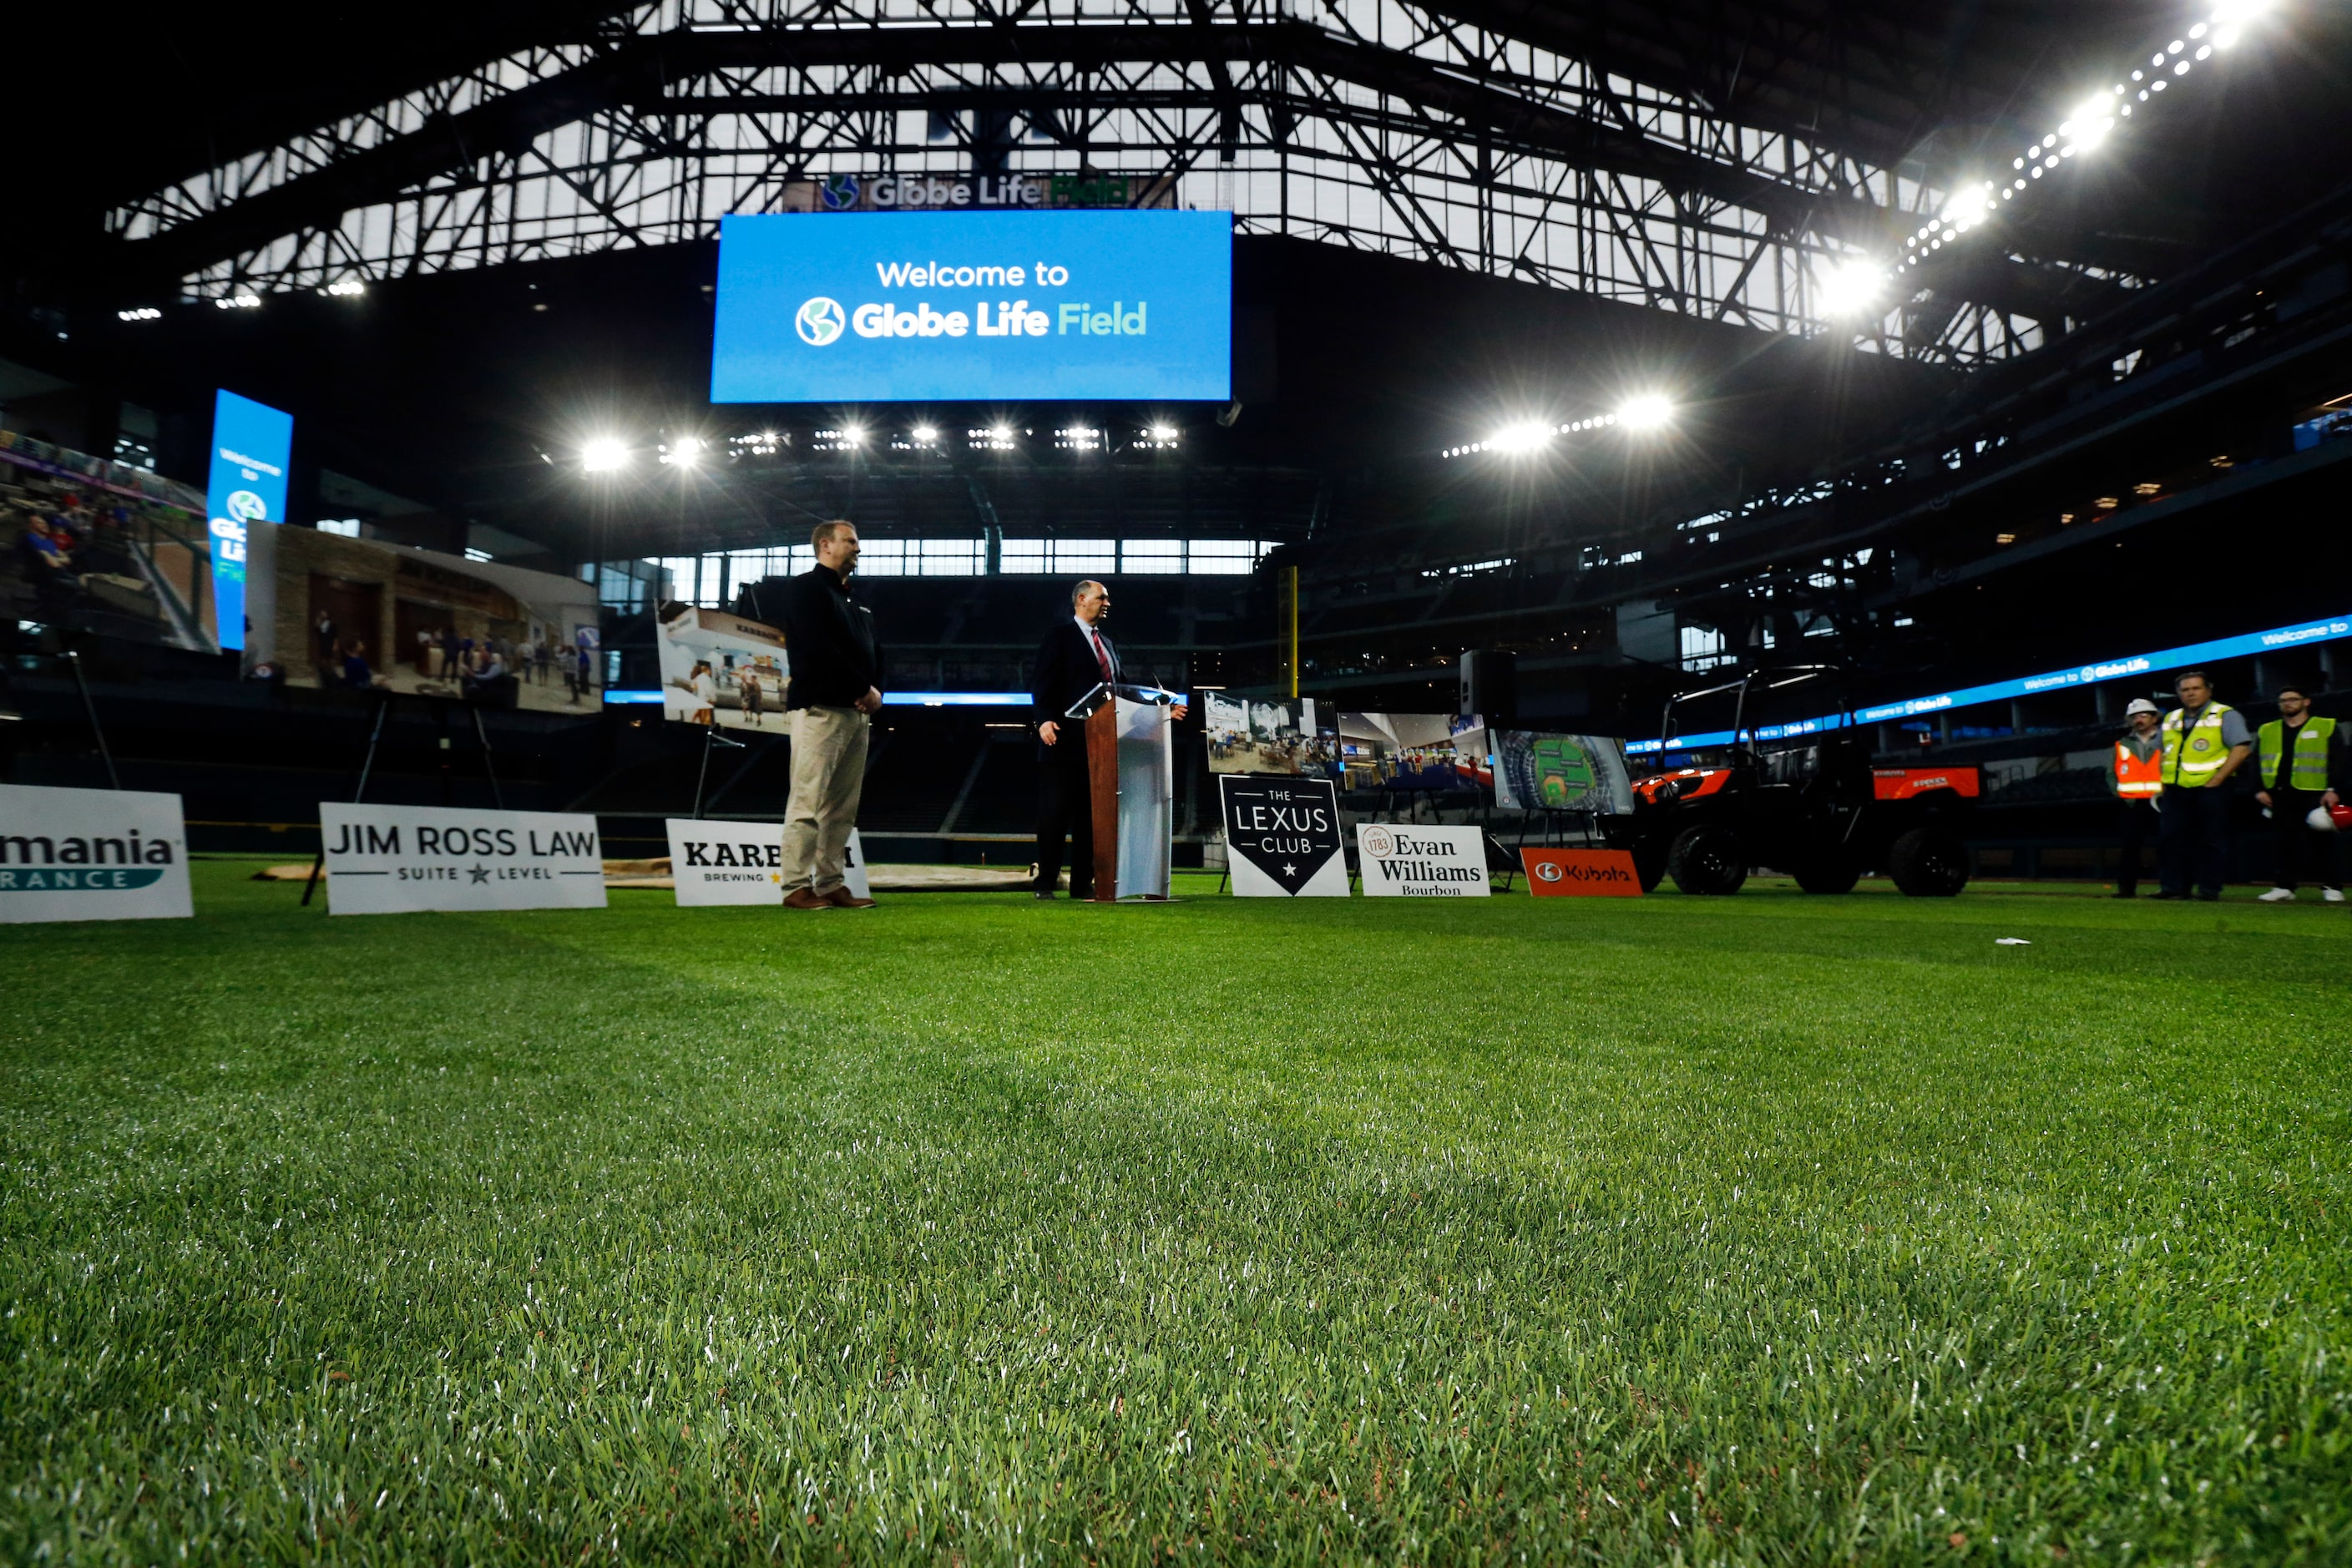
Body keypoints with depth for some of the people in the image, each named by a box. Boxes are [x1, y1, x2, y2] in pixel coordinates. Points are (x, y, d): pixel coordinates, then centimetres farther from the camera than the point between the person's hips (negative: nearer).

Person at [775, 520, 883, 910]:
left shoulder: (856, 601, 25)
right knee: (809, 802, -9)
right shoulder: (805, 588, -1)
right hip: (820, 709, -8)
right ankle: (797, 887, -6)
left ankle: (830, 884, 10)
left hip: (857, 712, 8)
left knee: (843, 808, 7)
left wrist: (875, 692, 0)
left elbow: (874, 651, 20)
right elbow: (819, 649, -14)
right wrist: (863, 689, -13)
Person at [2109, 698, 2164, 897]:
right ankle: (2126, 887, 2)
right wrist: (2120, 794, -1)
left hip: (2159, 803, -2)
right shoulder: (2123, 746, 14)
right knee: (2130, 846, 0)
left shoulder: (2166, 742, 8)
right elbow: (2111, 773, 13)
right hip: (2130, 804, 2)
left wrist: (2166, 792, -12)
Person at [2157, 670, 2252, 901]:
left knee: (2211, 841, -1)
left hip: (2209, 790, -6)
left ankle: (2209, 889, 4)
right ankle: (2174, 887, 8)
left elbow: (2242, 749, -12)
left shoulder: (2225, 715, -2)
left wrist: (2215, 781, -16)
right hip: (2175, 791, 6)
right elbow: (2163, 755, 23)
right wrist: (2160, 785, 11)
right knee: (2169, 838, 2)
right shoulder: (2171, 719, 16)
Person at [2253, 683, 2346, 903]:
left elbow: (2337, 761, -1)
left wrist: (2332, 789, -10)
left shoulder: (2326, 727, 6)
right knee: (2286, 842, 4)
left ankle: (2331, 887, 8)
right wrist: (2259, 789, 0)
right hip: (2280, 795, 3)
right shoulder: (2266, 731, 14)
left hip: (2314, 794, -3)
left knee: (2321, 841, 1)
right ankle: (2285, 887, 7)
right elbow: (2257, 763, 11)